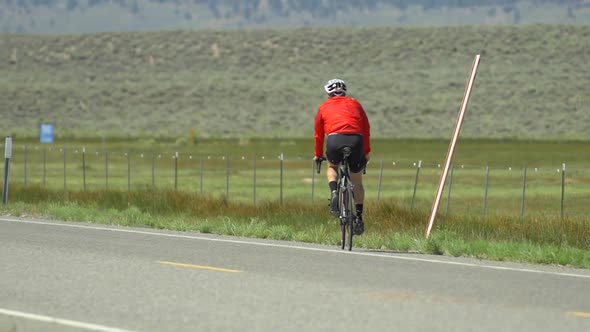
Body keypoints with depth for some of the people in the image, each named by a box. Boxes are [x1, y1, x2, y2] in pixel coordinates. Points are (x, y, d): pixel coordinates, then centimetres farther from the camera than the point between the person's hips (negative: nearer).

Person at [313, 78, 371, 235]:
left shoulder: (324, 107, 23)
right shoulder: (354, 104, 26)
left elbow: (318, 134, 26)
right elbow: (366, 129, 23)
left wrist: (318, 155, 38)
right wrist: (366, 152, 30)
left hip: (335, 140, -1)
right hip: (356, 140, 1)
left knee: (332, 167, 31)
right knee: (357, 182, 16)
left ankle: (334, 193, 3)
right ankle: (359, 217, 11)